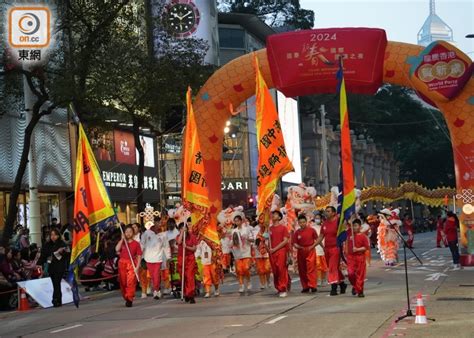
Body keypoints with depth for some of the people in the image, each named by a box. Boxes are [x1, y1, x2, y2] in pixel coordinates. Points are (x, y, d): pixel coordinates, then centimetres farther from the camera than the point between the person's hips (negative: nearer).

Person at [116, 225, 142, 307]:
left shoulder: (136, 243, 3)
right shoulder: (122, 242, 10)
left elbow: (139, 256, 2)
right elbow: (117, 249, -10)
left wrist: (137, 267, -8)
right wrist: (122, 239, -8)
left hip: (132, 264, -3)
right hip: (122, 263, 3)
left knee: (131, 282, -13)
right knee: (123, 282, 5)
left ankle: (129, 299, -13)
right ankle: (126, 298, 20)